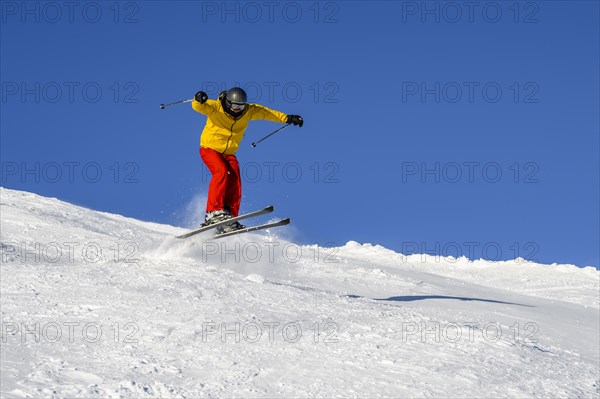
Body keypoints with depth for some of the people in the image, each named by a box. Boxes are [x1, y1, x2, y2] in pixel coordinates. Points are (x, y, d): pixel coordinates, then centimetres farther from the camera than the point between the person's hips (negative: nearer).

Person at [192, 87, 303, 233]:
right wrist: (199, 100, -56)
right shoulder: (215, 107, -15)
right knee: (222, 172, -30)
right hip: (210, 148, -5)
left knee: (235, 185, -12)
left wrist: (288, 118, 12)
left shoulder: (249, 111, -1)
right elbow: (198, 106, -32)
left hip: (229, 154, 5)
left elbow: (266, 113, 12)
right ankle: (213, 212, -32)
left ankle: (228, 222, -11)